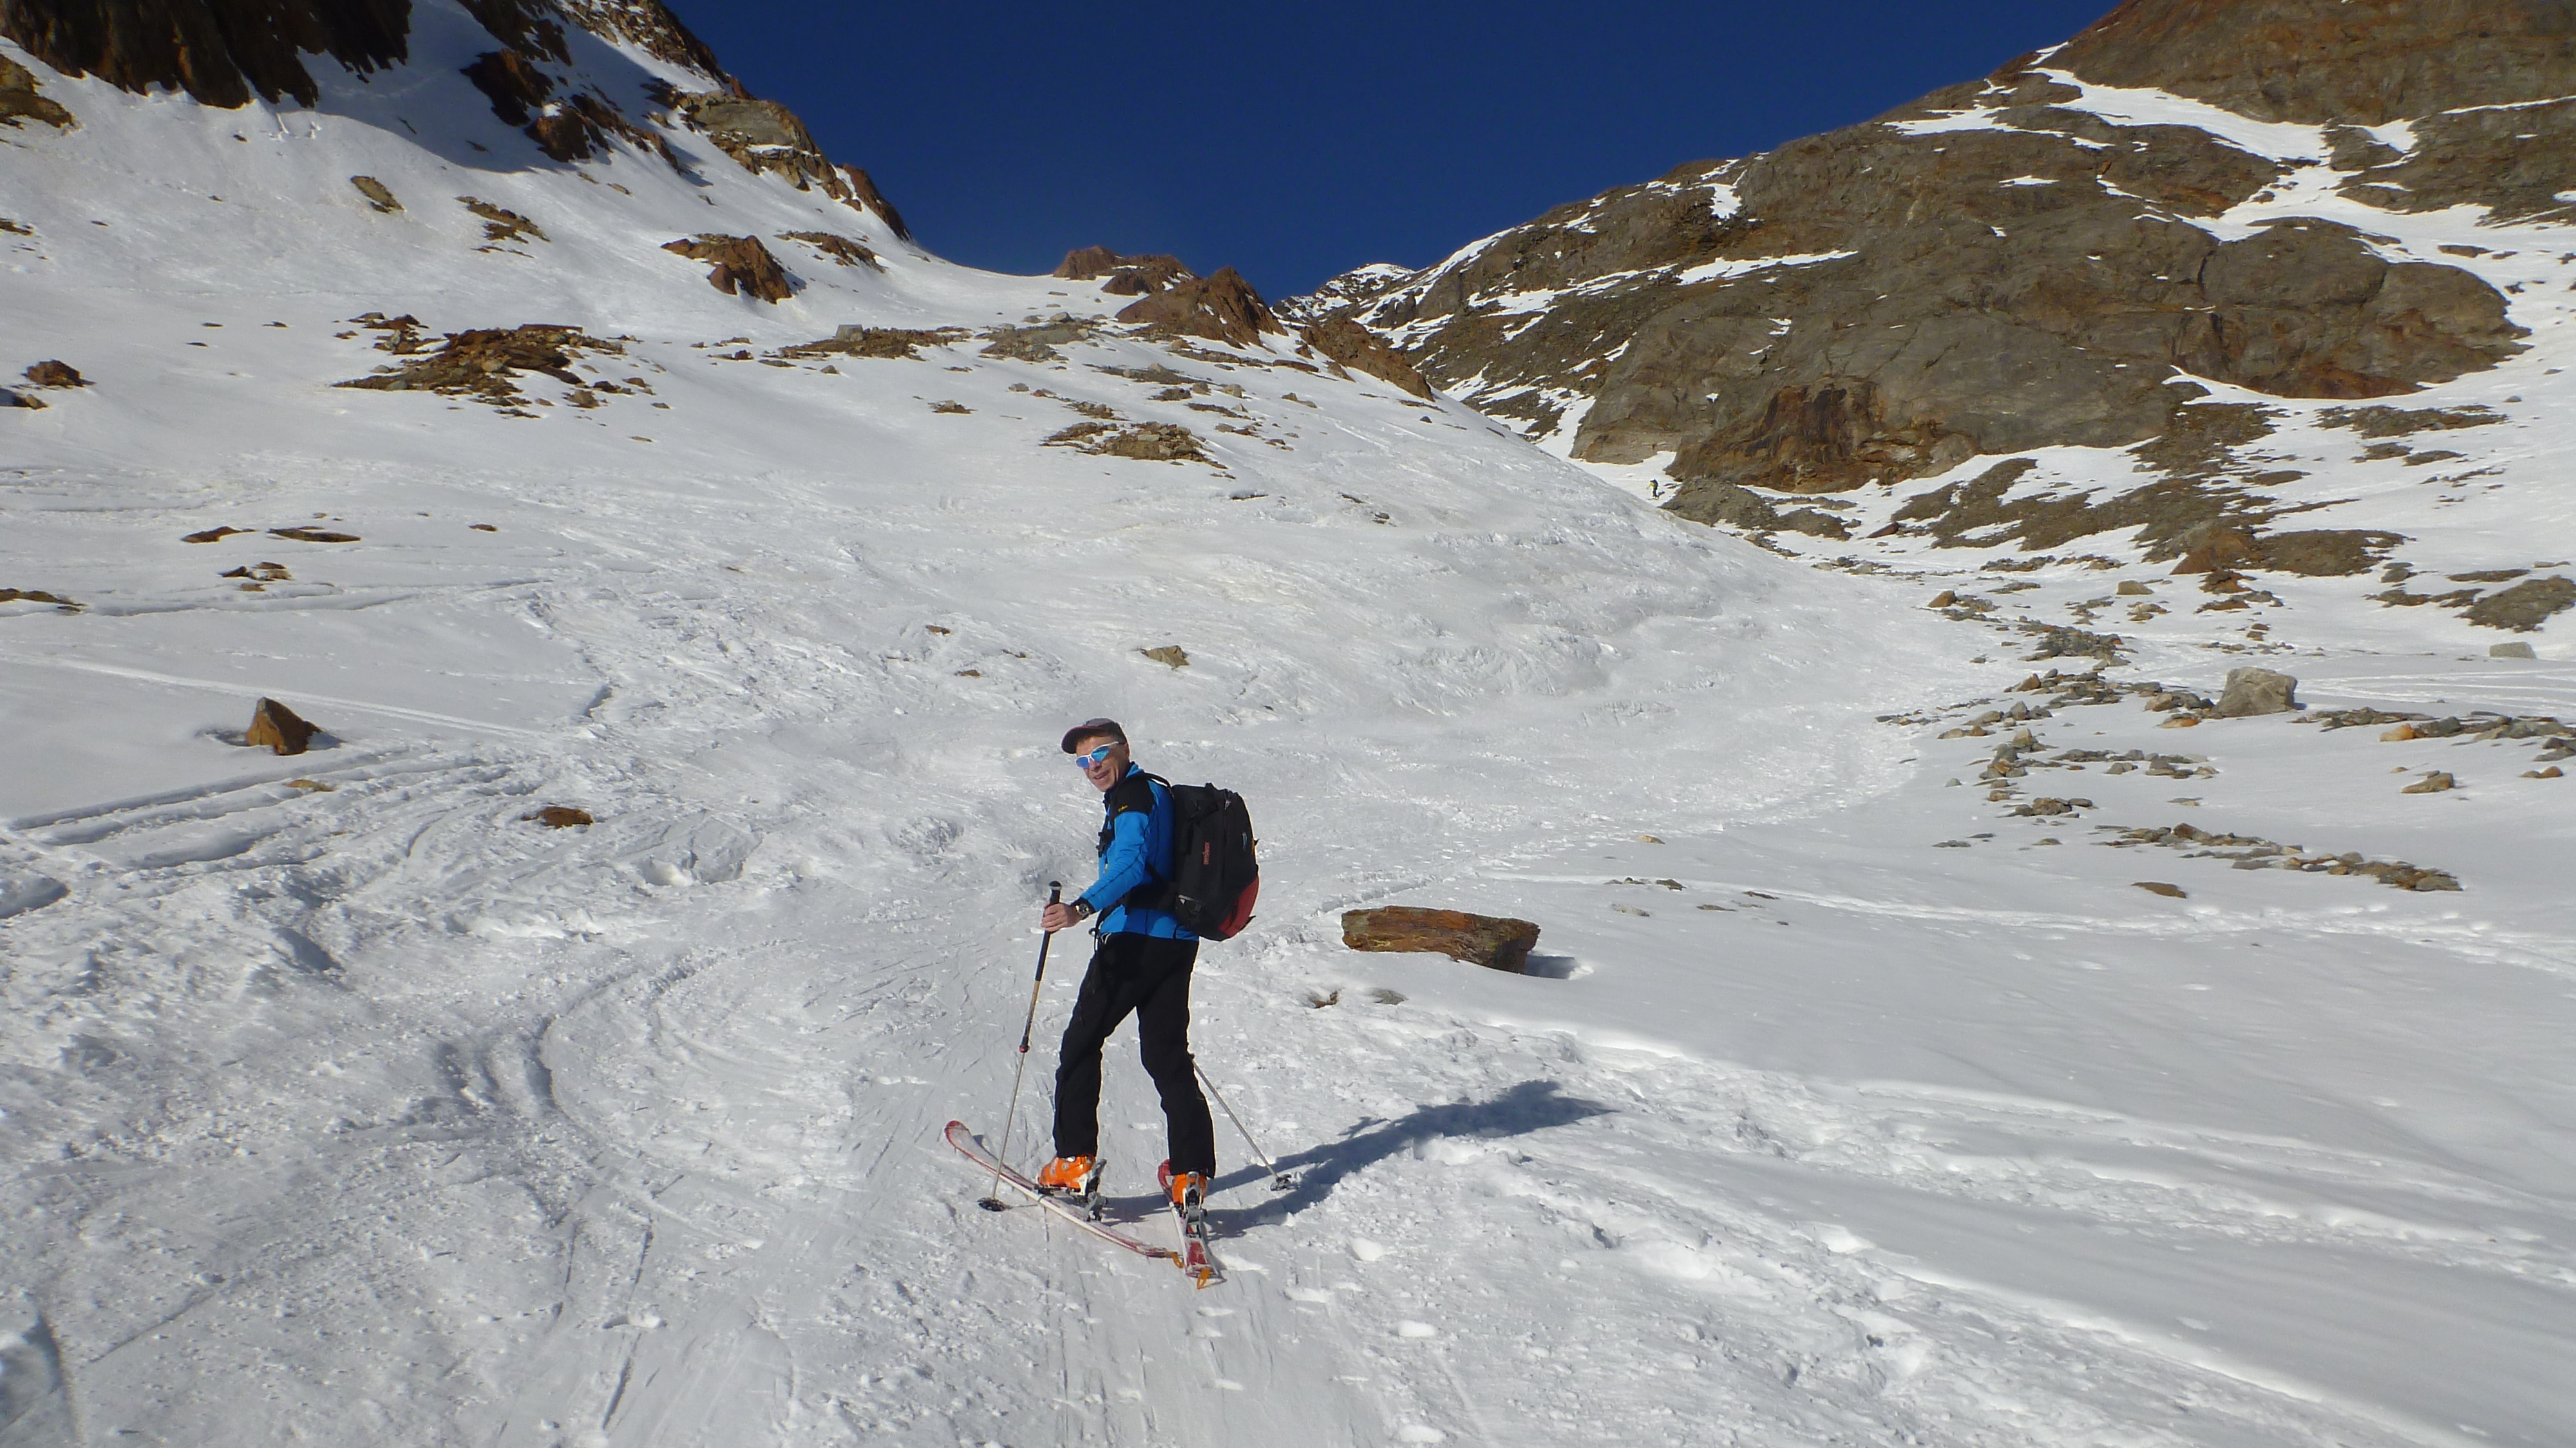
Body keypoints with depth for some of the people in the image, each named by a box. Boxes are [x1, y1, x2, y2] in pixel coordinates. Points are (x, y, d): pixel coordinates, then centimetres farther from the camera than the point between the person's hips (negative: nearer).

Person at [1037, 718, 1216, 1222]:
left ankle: (1075, 1163, 6)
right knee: (1167, 1055, 9)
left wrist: (1082, 908, -40)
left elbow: (1132, 864, -27)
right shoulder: (1155, 793, 22)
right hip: (1176, 940, 9)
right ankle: (1191, 1174, 5)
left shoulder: (1135, 798, -9)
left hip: (1136, 939, -9)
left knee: (1080, 1044, 3)